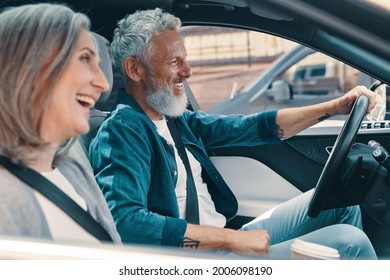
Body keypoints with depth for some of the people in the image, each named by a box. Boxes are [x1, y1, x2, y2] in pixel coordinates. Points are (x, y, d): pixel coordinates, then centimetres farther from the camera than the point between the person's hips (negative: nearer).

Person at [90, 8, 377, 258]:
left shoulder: (177, 119, 9)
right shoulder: (121, 131, -18)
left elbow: (254, 127, 13)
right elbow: (124, 221, -32)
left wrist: (336, 106, 7)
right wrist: (231, 238, -28)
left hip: (226, 238, 9)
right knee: (348, 243, -14)